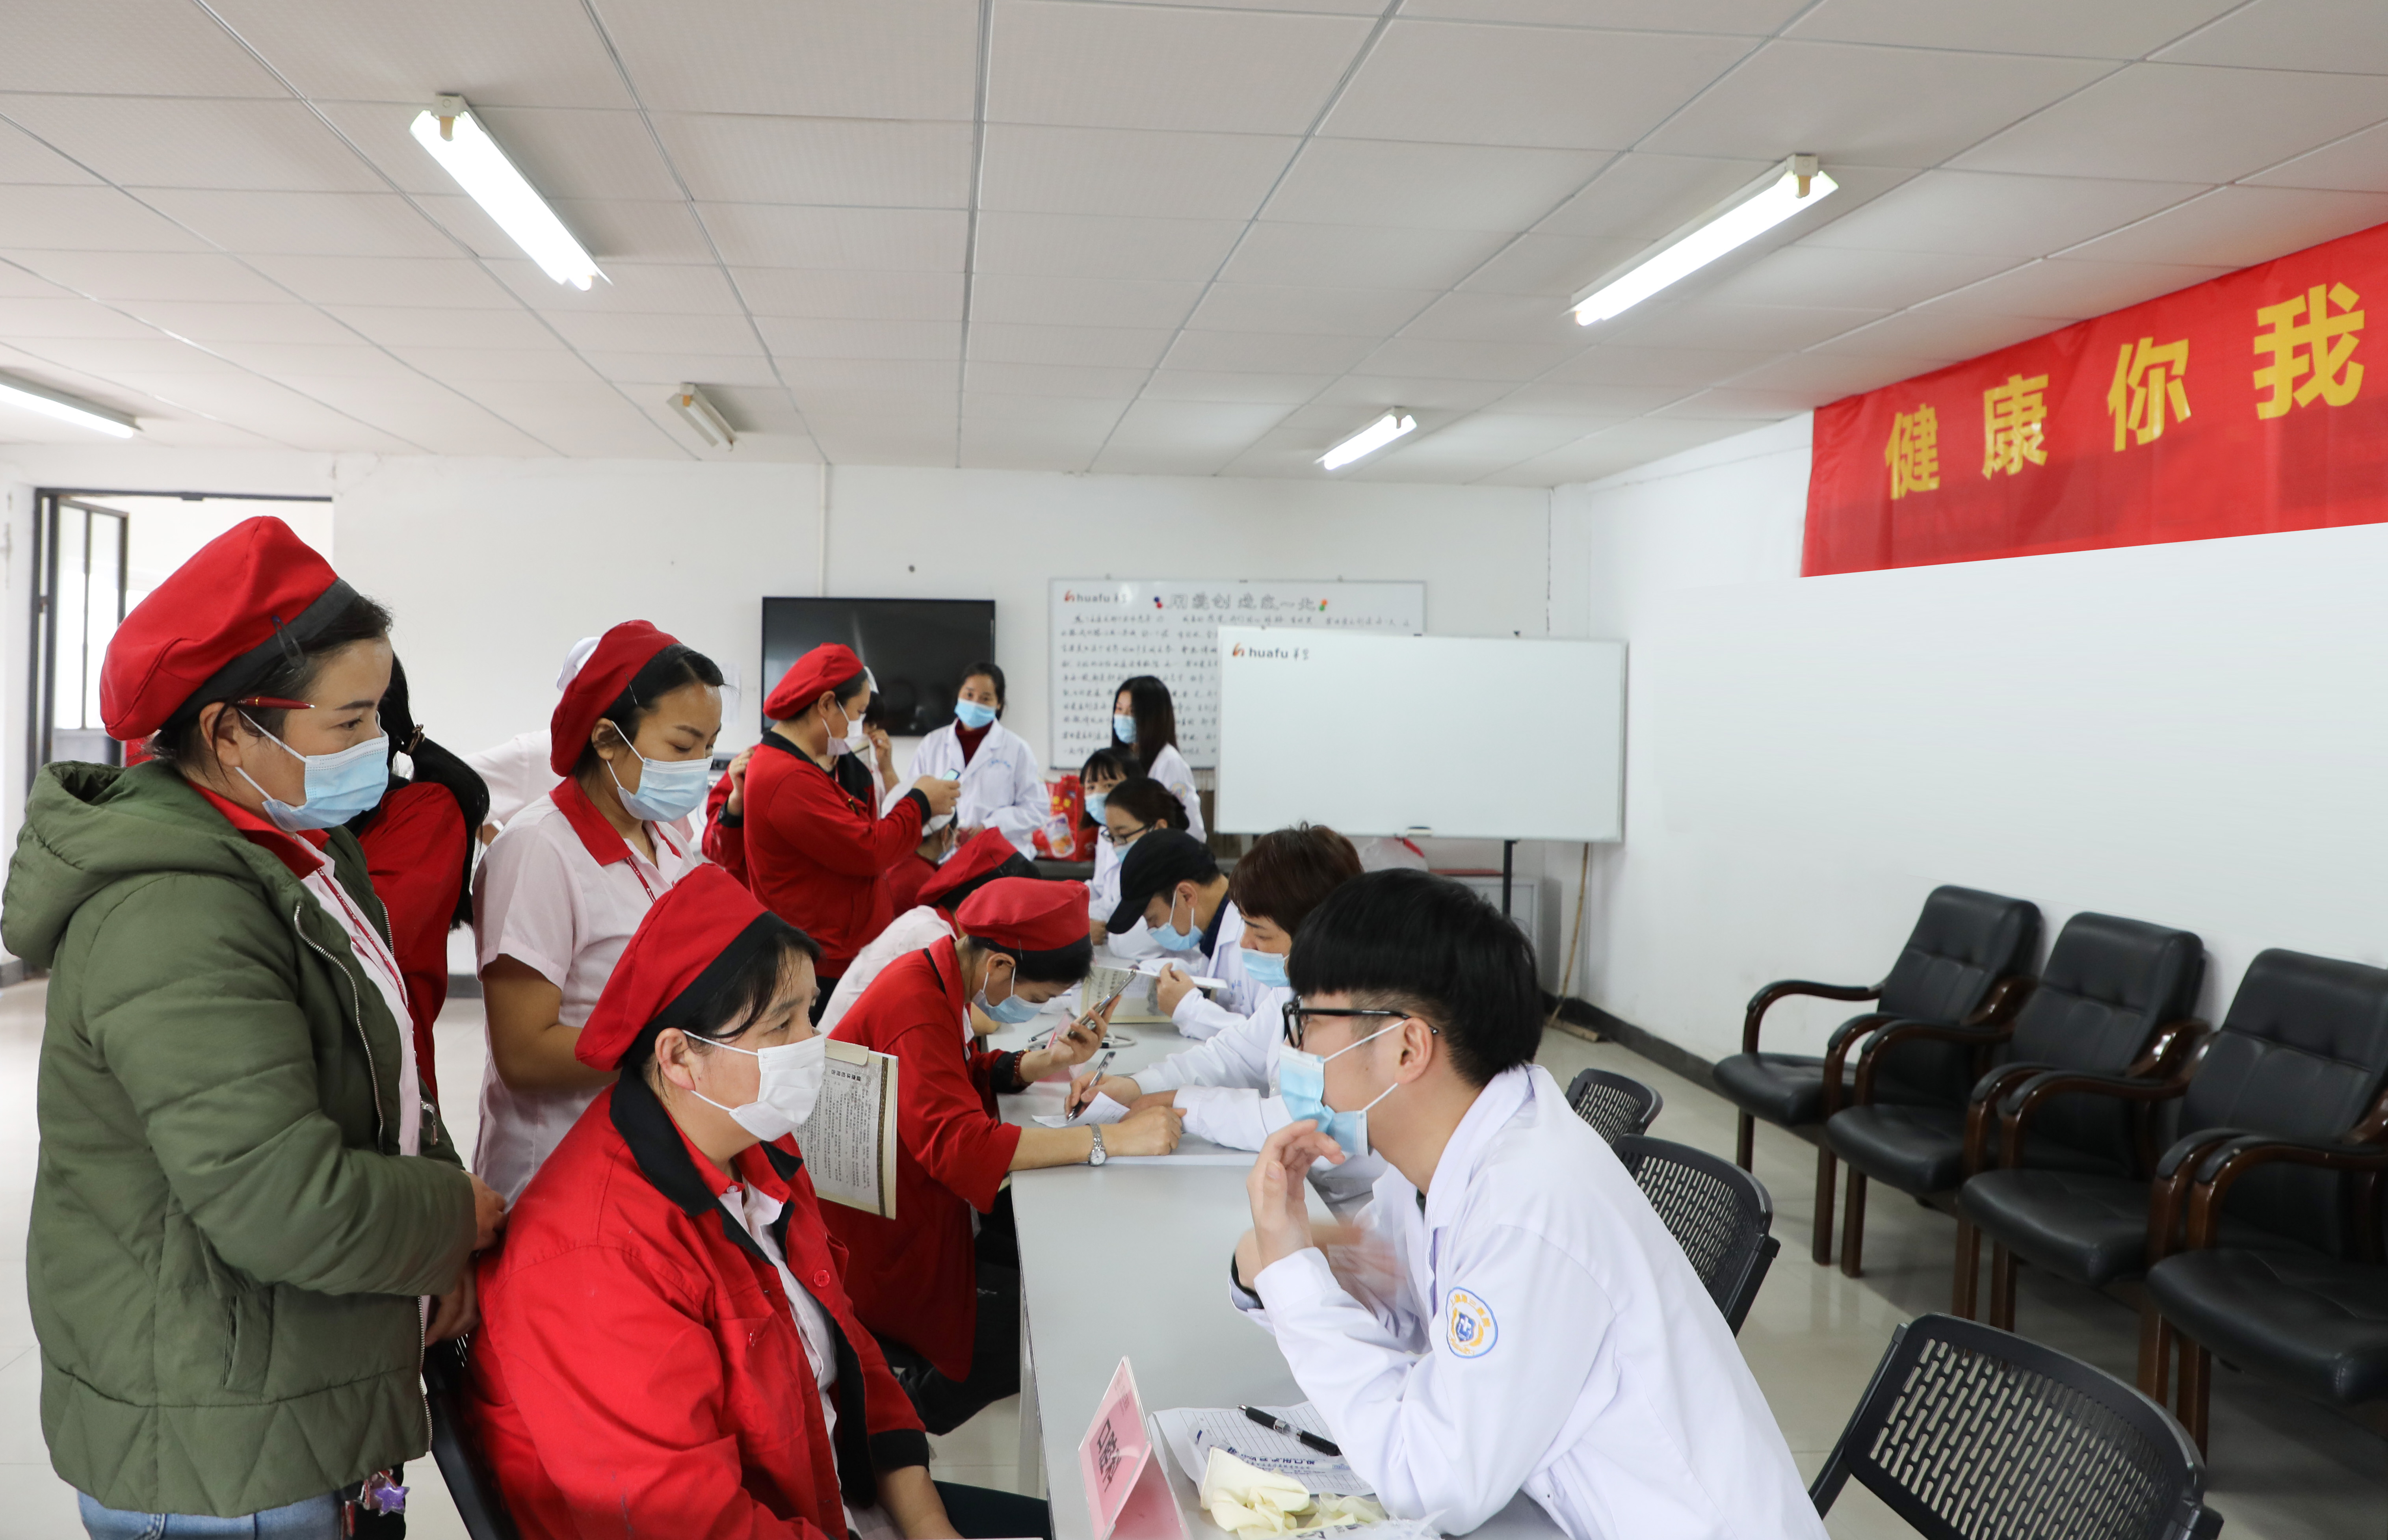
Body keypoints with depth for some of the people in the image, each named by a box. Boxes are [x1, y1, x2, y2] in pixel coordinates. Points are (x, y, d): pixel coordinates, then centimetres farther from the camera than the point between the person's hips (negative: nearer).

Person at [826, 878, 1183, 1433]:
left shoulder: (934, 974, 2)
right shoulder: (915, 1009, -29)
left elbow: (969, 1076, 15)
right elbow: (959, 1147, -37)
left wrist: (1045, 1061, -5)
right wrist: (1111, 1139, -37)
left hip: (915, 1210, 10)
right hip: (883, 1248, -10)